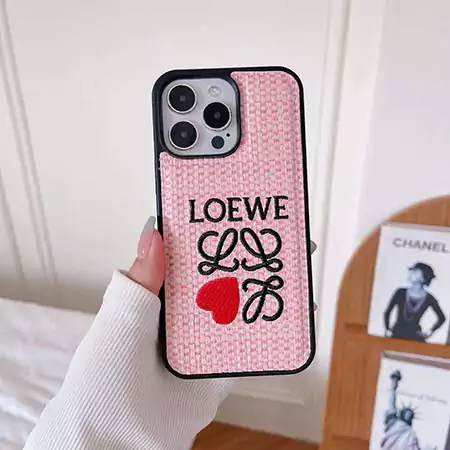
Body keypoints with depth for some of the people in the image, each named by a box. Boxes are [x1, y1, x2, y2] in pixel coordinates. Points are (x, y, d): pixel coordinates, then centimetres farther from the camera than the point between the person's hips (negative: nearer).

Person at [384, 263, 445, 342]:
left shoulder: (429, 299, -2)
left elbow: (442, 318, 14)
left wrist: (430, 331, 9)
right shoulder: (401, 293, -2)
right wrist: (388, 330, 3)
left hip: (414, 336, 0)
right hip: (397, 333, 0)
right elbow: (387, 312, 5)